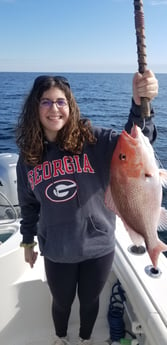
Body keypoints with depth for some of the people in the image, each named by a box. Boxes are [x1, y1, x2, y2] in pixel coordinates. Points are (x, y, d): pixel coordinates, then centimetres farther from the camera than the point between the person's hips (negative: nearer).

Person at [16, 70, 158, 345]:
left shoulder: (93, 140, -15)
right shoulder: (28, 157, -5)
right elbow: (29, 204, 6)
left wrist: (140, 105, -48)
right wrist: (28, 241, 14)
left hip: (98, 246, -1)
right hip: (57, 252, 2)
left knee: (90, 299, 24)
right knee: (62, 301, 25)